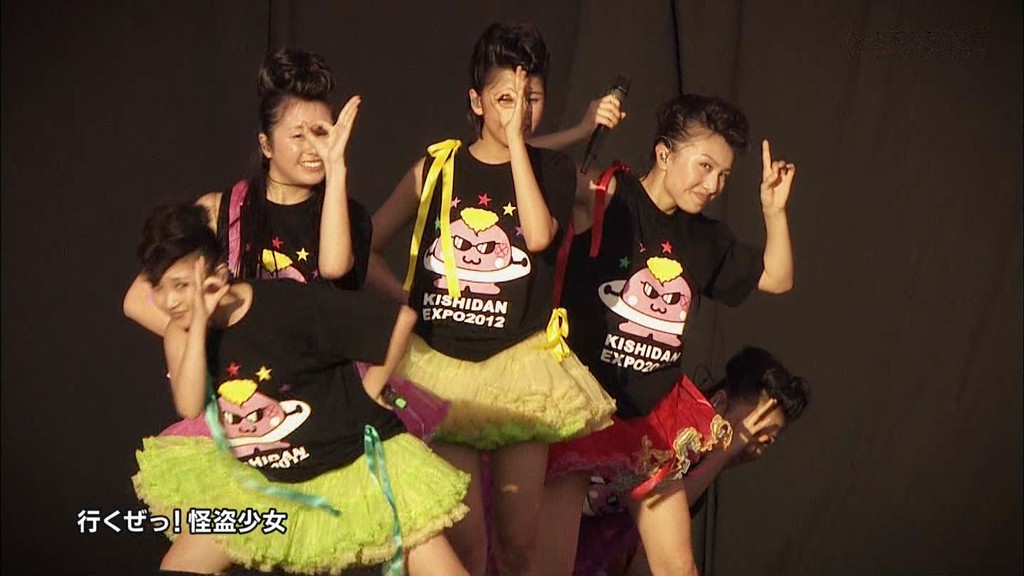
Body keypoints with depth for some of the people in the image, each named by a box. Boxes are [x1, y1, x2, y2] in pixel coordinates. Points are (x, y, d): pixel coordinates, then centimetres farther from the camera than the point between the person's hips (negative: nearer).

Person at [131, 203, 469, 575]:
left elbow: (401, 318, -22)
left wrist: (367, 393, -10)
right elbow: (189, 407, -21)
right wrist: (200, 322, -25)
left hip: (355, 461, -5)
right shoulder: (181, 333, -4)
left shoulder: (289, 305, -22)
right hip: (265, 485, 5)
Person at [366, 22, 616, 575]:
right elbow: (365, 248, 7)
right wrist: (407, 301, -5)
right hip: (442, 364, 0)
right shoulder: (437, 167, 3)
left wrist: (517, 141, -16)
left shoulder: (551, 169, 3)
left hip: (521, 364, 1)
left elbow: (539, 236, -19)